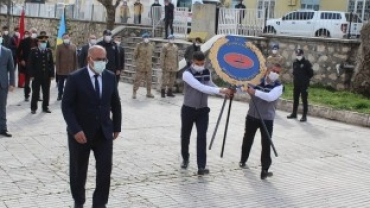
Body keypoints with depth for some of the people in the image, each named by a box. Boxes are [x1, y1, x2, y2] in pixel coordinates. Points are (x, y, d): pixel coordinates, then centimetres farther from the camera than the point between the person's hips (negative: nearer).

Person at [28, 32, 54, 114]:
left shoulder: (49, 51, 7)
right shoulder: (33, 51, -2)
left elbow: (51, 64, 7)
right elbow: (30, 64, -4)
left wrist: (52, 74, 2)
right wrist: (32, 75, -9)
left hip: (46, 76, 3)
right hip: (36, 76, -3)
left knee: (46, 93, 9)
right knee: (35, 93, 4)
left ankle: (45, 107, 20)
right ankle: (33, 108, 13)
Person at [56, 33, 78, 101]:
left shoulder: (74, 46, 2)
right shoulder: (59, 46, -1)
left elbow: (75, 59, 2)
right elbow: (57, 58, -2)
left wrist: (75, 69, -1)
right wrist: (58, 69, -7)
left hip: (71, 70, 0)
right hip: (61, 69, 0)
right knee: (60, 84, 12)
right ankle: (60, 95, 24)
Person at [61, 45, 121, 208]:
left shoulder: (110, 77, 2)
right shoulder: (75, 78, -11)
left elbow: (115, 103, 11)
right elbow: (66, 106, -13)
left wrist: (116, 127, 9)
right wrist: (76, 130, -20)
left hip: (104, 132, 3)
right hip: (81, 132, -3)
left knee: (105, 169, -1)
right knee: (78, 171, 12)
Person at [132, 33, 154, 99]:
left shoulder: (151, 46, 5)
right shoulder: (139, 45, -7)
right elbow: (135, 55, 1)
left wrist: (148, 62, 14)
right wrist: (138, 61, 10)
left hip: (148, 66, 4)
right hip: (140, 66, -4)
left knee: (149, 80, 10)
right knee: (137, 80, -1)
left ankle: (149, 93, 21)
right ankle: (134, 93, 7)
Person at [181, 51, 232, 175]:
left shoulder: (207, 72, 0)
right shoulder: (187, 74, -20)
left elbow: (210, 86, 12)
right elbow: (201, 88, -31)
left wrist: (225, 92, -6)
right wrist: (221, 90, -37)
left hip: (203, 110, 3)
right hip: (188, 109, -3)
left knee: (202, 137, -7)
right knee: (185, 136, 12)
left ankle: (201, 167, -9)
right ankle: (185, 159, 37)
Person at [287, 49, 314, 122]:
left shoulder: (307, 63, -8)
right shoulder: (295, 63, 7)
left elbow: (311, 73, -7)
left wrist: (306, 79, -3)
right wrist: (295, 78, 7)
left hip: (304, 85, -6)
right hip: (296, 84, 6)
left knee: (304, 100, -2)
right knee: (295, 99, 14)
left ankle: (304, 116, 1)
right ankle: (294, 114, 26)